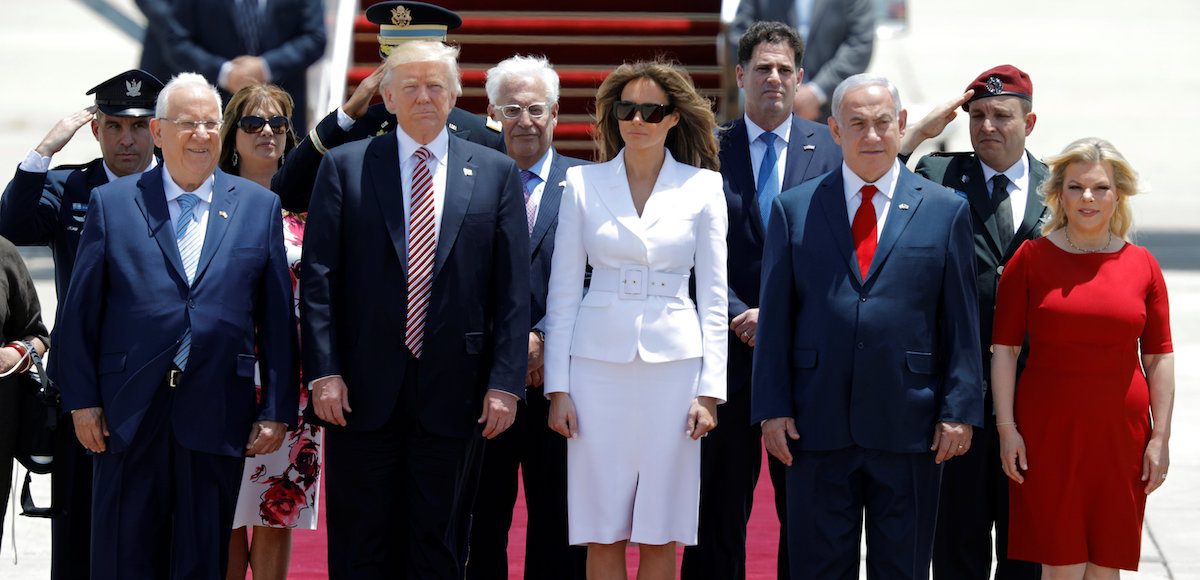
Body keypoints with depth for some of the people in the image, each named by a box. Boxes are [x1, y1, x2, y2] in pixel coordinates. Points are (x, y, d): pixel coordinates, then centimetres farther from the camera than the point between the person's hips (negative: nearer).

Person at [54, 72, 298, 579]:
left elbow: (277, 318, 6)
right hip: (129, 416, 0)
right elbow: (80, 312, 5)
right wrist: (82, 400, -2)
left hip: (218, 417, 1)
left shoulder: (259, 207, 8)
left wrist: (277, 410, 1)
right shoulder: (111, 204, 5)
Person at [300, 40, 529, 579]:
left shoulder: (496, 173, 6)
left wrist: (505, 382, -5)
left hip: (454, 393, 1)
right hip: (363, 391, 0)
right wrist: (323, 371, -8)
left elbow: (513, 289, 2)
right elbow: (317, 277, 1)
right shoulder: (344, 166, 4)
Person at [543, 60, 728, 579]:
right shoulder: (583, 184, 5)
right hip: (599, 364, 0)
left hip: (673, 362, 0)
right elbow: (563, 291, 6)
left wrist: (710, 390, -3)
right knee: (603, 534, 1)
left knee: (659, 535, 2)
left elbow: (713, 296, 4)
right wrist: (558, 387, 0)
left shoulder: (702, 187, 4)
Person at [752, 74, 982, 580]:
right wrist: (773, 409, -2)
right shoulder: (794, 209, 7)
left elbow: (962, 323, 3)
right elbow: (774, 319, 5)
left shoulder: (945, 210, 5)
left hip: (909, 427, 0)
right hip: (817, 425, 0)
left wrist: (959, 410, -3)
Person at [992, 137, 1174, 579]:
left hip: (1120, 435, 2)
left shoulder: (1142, 265, 4)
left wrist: (1160, 437, 2)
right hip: (1048, 432, -2)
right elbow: (1004, 348, 1)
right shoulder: (1031, 259, 0)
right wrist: (1006, 427, -5)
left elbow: (1159, 358, 6)